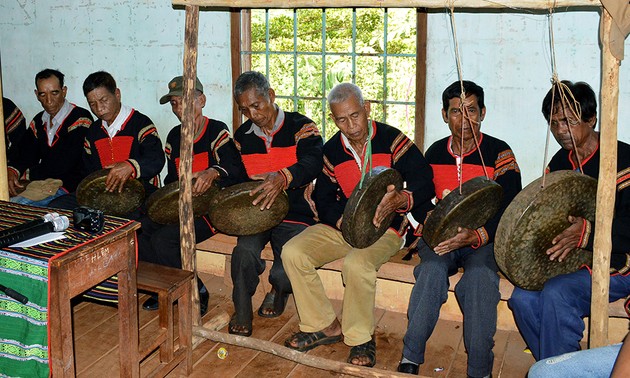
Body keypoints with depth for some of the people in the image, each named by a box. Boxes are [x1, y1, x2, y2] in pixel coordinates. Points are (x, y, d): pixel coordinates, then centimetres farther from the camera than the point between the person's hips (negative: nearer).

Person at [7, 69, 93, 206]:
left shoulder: (80, 119, -12)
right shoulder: (39, 120, 16)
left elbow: (62, 165, -18)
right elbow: (26, 153, 12)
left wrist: (25, 175, -9)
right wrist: (12, 171, -12)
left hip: (68, 187, -8)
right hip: (41, 183, 8)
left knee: (15, 204, -26)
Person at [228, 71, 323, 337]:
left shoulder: (300, 127, -2)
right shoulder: (242, 136, 14)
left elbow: (312, 163, -21)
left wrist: (283, 177, -42)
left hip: (295, 214, -3)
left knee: (286, 272, -23)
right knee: (245, 250, -30)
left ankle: (278, 289, 16)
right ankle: (242, 309, -6)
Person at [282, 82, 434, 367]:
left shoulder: (392, 139, -8)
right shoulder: (331, 151, 6)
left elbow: (425, 183, -15)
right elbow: (323, 199, 7)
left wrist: (401, 200, -37)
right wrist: (343, 221, -15)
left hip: (385, 228, -5)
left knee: (356, 264, -36)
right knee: (292, 253, -17)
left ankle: (361, 338, -11)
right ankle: (324, 326, -2)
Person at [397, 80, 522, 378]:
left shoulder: (499, 153, -3)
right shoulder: (435, 153, 10)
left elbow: (509, 213, -10)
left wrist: (473, 237, -26)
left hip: (485, 239, -2)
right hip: (441, 237, 3)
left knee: (479, 275, -35)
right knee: (432, 269, -31)